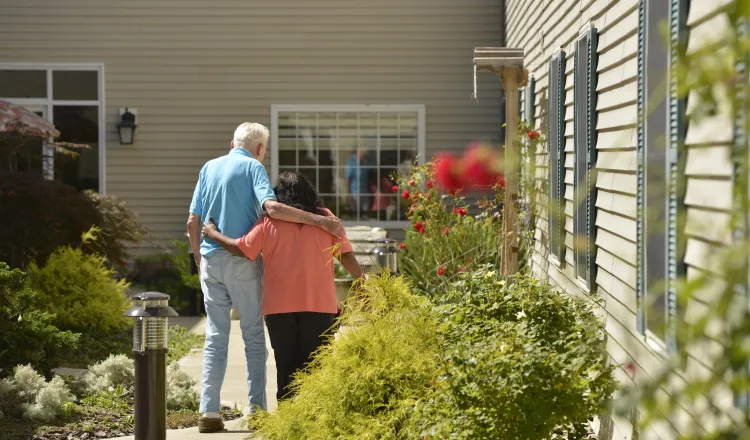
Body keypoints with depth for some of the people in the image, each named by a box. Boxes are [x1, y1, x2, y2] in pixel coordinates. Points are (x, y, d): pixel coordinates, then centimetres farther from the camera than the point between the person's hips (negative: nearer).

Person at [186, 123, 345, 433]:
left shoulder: (209, 168, 12)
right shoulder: (253, 167, -3)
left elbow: (193, 222, 11)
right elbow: (272, 207, -21)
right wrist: (321, 221, -23)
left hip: (210, 260, 4)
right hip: (242, 261, -4)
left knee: (215, 336, 8)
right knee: (253, 335, 6)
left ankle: (209, 412, 2)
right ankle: (256, 409, 5)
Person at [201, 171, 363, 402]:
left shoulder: (270, 221, 1)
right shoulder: (325, 218, 3)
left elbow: (241, 249, -1)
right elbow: (346, 256, 2)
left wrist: (214, 234, 15)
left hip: (280, 306, 0)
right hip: (319, 305, 0)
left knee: (286, 363, 8)